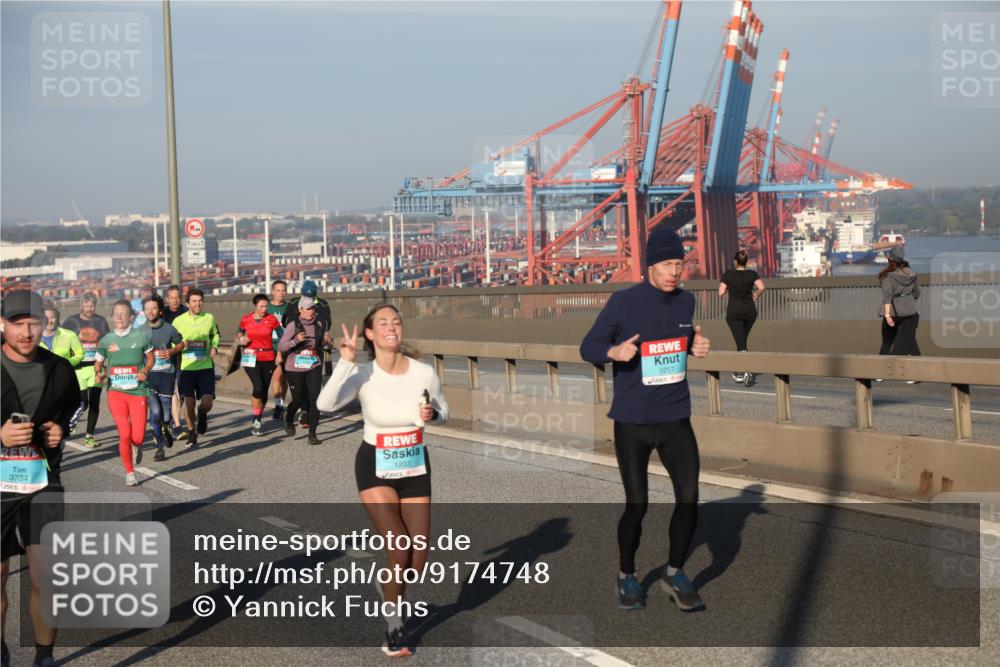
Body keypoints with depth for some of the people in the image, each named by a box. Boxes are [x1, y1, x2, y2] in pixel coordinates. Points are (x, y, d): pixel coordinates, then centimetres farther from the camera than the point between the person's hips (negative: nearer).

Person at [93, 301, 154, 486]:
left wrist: (145, 371, -8)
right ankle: (129, 472, 14)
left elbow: (150, 359, 11)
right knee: (124, 434, -7)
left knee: (138, 437, -7)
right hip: (116, 392, 1)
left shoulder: (141, 336, -1)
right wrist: (99, 373, -7)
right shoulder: (106, 340, 3)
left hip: (138, 391, -1)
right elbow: (98, 363, 14)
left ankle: (137, 446, 33)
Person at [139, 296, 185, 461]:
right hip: (148, 375, 0)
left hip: (167, 374, 0)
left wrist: (171, 351, -4)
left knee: (165, 415, 3)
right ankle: (159, 447, 3)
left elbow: (180, 343, 16)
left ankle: (165, 429, 39)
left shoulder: (169, 328, 0)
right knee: (155, 411, -12)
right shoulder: (140, 331, 1)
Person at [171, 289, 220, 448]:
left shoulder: (209, 318, 3)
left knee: (207, 402, -6)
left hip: (206, 366, 1)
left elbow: (215, 334, 21)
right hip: (186, 367, -1)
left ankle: (202, 415, 31)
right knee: (189, 401, -1)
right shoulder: (179, 320, -3)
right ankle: (191, 433, 20)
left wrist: (214, 347, 2)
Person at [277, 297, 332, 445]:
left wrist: (326, 341, -6)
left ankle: (312, 434, -3)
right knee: (298, 400, 6)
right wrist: (296, 340, -27)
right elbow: (281, 347, -11)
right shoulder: (293, 325, -9)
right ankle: (289, 419, 41)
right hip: (295, 368, -3)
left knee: (314, 399, -8)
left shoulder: (319, 324, 3)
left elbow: (324, 344, 18)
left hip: (314, 367, 3)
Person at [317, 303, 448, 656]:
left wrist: (432, 414, -18)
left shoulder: (424, 373, -12)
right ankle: (393, 627, 7)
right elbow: (325, 404, -35)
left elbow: (443, 412, 5)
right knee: (399, 551, -16)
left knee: (418, 560, 5)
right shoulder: (363, 375, -18)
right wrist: (346, 362, -42)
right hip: (375, 468, -3)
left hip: (415, 467, 3)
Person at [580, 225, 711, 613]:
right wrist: (614, 351, -27)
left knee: (689, 497, -3)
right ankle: (626, 577, 25)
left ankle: (675, 574, 18)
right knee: (637, 504, 2)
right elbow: (588, 347, -5)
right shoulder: (623, 302, -10)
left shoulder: (685, 301, 4)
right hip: (632, 424, -4)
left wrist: (696, 347, -2)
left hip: (676, 420, 4)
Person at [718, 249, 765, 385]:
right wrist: (756, 296, 6)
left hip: (734, 310, -2)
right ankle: (739, 373, 23)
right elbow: (761, 287, -14)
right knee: (742, 341, 19)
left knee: (741, 343, -5)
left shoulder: (728, 274, -2)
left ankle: (747, 372, -21)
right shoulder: (752, 274, 1)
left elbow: (721, 293, -6)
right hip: (750, 310, 2)